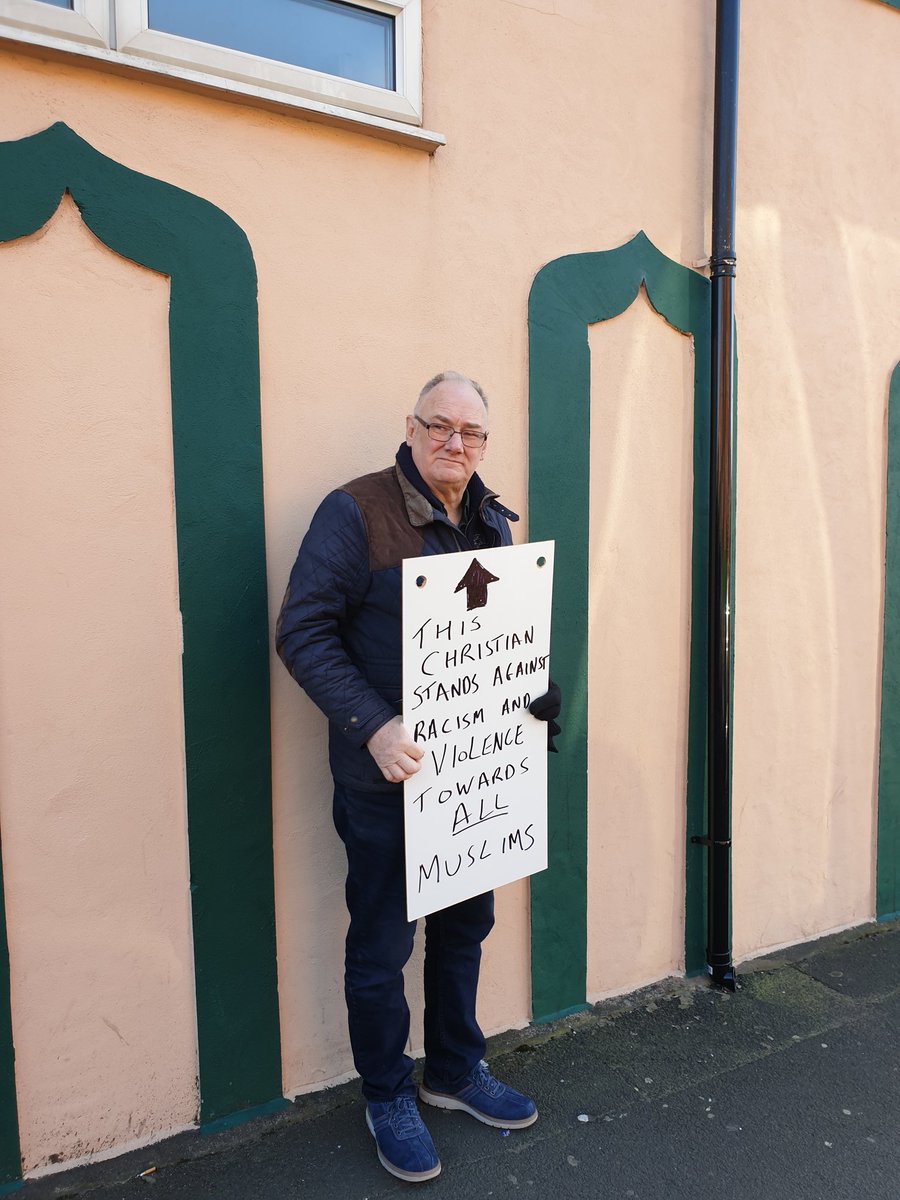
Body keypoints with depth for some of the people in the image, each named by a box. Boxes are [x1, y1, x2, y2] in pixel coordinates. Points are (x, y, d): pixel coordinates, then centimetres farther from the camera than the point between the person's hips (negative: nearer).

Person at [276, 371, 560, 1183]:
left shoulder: (492, 522, 8)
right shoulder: (355, 513, -13)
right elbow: (304, 633, -17)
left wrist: (537, 697, -1)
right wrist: (374, 727, -26)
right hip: (386, 778, -6)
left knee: (466, 925, 20)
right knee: (383, 943, 11)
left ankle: (455, 1071, 44)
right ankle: (388, 1099, 34)